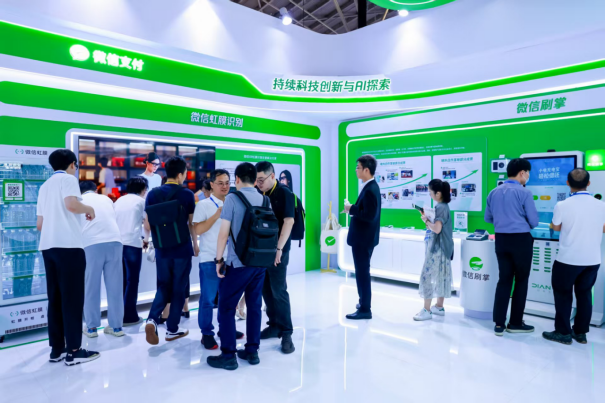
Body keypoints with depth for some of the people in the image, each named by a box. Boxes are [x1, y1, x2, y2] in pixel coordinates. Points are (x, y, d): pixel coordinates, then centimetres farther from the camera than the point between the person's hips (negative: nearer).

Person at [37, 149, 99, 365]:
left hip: (48, 246, 8)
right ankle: (74, 350, 0)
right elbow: (72, 204, -20)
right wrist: (88, 208, 0)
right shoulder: (68, 179, 0)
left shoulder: (44, 186, 21)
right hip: (68, 245, -8)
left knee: (55, 299, 11)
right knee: (72, 298, -3)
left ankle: (57, 349, 16)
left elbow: (39, 223, 21)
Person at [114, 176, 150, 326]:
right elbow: (147, 223, 3)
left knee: (120, 280, 13)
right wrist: (146, 239, 19)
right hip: (132, 243, -5)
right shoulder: (141, 201, 4)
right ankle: (129, 316, 3)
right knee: (132, 281, 1)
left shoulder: (119, 200, 19)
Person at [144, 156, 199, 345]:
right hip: (183, 249, -3)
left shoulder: (153, 194, -1)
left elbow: (147, 225, 2)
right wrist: (195, 244, 13)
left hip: (162, 250, 3)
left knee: (164, 287, 17)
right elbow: (192, 223, -2)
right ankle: (172, 329, 18)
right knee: (178, 289, 10)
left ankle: (152, 320, -4)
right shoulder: (187, 194, -8)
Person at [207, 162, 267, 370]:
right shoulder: (265, 200, 7)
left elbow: (224, 232, -10)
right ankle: (252, 351, 20)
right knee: (255, 306, 13)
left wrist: (218, 259, -2)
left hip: (238, 262, -5)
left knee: (226, 307, 5)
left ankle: (228, 355, 8)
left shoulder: (232, 198, -7)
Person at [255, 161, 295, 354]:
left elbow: (289, 221, -17)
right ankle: (274, 325, 24)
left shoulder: (284, 193, -10)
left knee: (279, 291, -3)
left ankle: (286, 332, 7)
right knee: (266, 290, 11)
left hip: (277, 250, -6)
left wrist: (279, 248, -22)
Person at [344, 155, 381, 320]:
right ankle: (364, 302, 34)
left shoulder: (370, 190, -22)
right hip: (363, 236, 11)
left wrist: (351, 209, -18)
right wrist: (353, 209, 3)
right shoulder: (370, 187, 10)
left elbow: (369, 215, -28)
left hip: (364, 238, -11)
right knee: (362, 271, 20)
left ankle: (365, 309, 8)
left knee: (362, 272, -2)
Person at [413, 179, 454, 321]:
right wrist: (427, 219, -1)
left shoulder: (441, 208, -18)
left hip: (437, 248, -10)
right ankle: (439, 307, 24)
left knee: (427, 276, -7)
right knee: (441, 276, 15)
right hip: (440, 247, 10)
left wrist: (426, 220, -12)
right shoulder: (443, 206, 12)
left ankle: (427, 310, -3)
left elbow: (437, 229, -26)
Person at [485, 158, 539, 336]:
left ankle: (499, 323, 11)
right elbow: (534, 222, -8)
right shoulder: (524, 193, -10)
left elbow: (488, 218, 14)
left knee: (504, 279, 11)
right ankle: (515, 323, 17)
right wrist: (522, 223, 13)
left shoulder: (494, 192, 7)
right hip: (521, 240, -5)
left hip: (501, 240, 5)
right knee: (521, 280, 9)